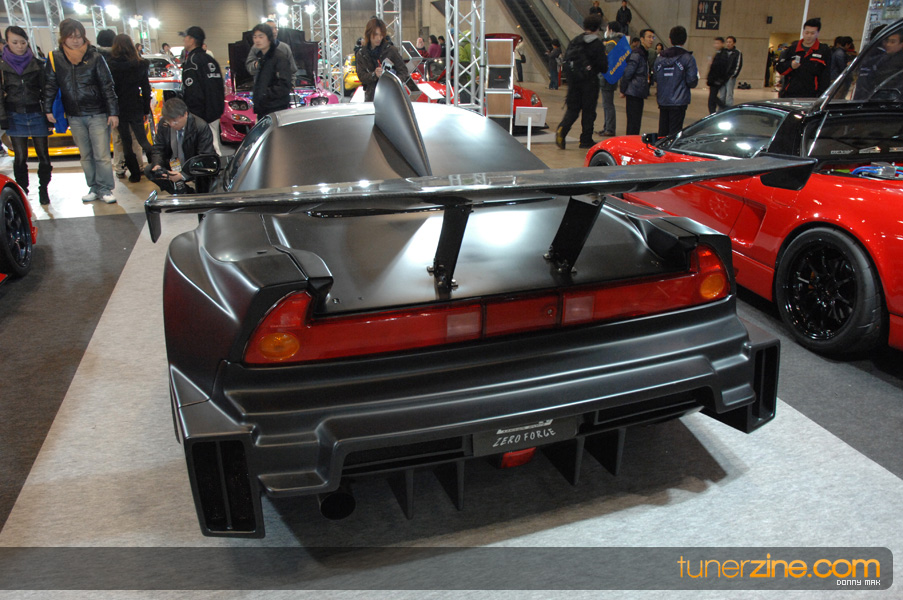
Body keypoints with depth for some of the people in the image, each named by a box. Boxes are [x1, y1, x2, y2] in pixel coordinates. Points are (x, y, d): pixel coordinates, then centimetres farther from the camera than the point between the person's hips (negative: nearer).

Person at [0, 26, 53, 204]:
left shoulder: (37, 64, 4)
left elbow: (45, 90, 7)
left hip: (37, 115, 1)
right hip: (15, 116, 0)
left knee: (44, 155, 0)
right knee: (20, 157, 1)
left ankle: (43, 190, 16)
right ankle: (22, 192, 12)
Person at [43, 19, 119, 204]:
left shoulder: (94, 56, -3)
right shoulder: (55, 58, 3)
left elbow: (107, 86, -3)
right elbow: (50, 85, 10)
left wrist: (113, 112, -7)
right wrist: (47, 109, 5)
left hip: (97, 114, -3)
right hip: (74, 117, 3)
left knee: (102, 155, -5)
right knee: (85, 155, 9)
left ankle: (105, 188, 4)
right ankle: (93, 187, 17)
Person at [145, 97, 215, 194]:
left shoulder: (201, 127, -23)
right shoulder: (164, 124, -8)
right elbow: (158, 148, 3)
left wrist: (183, 175, -36)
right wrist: (157, 164, -21)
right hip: (174, 165, 6)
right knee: (149, 170, -10)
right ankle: (187, 193, -2)